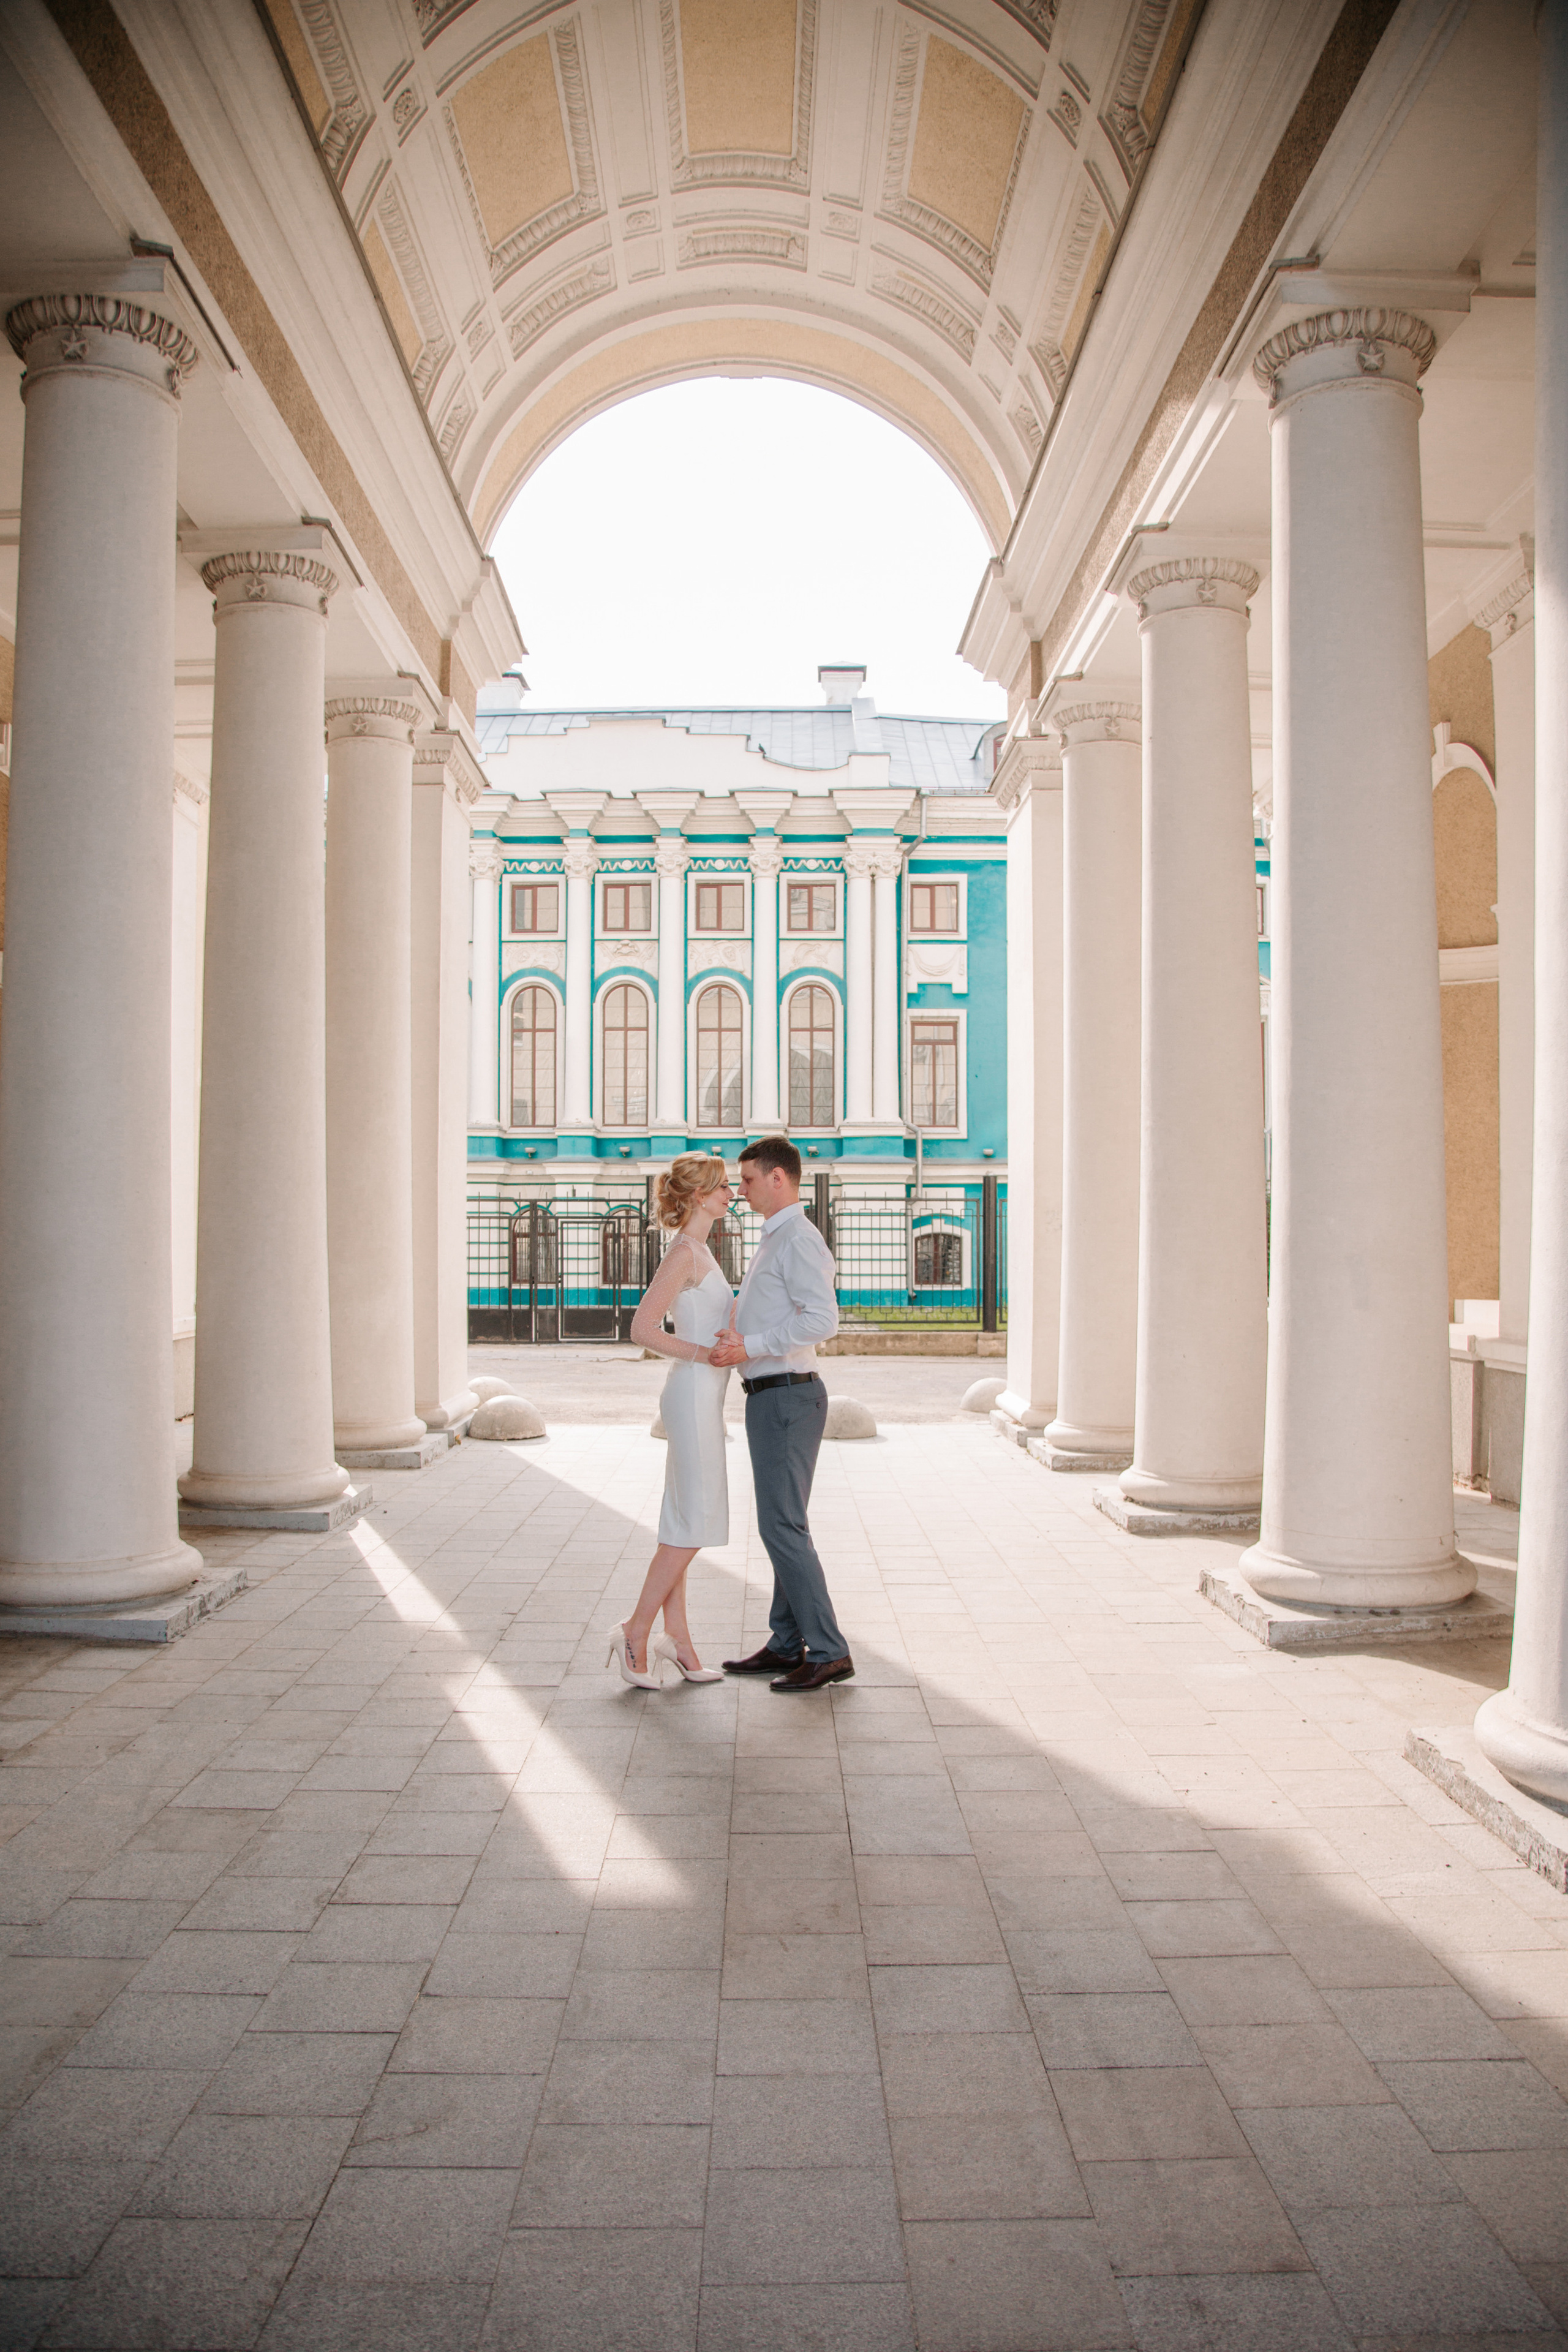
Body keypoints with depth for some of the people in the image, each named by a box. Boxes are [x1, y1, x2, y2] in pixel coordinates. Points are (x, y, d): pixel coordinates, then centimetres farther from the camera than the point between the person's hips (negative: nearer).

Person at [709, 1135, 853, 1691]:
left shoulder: (799, 1240, -15)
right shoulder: (772, 1240, 18)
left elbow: (822, 1319, -27)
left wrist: (749, 1347, -25)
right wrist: (733, 1336, 11)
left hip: (786, 1399, -11)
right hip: (770, 1397, 11)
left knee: (783, 1527, -8)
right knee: (783, 1524, 14)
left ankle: (828, 1653, -1)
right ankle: (787, 1645, 23)